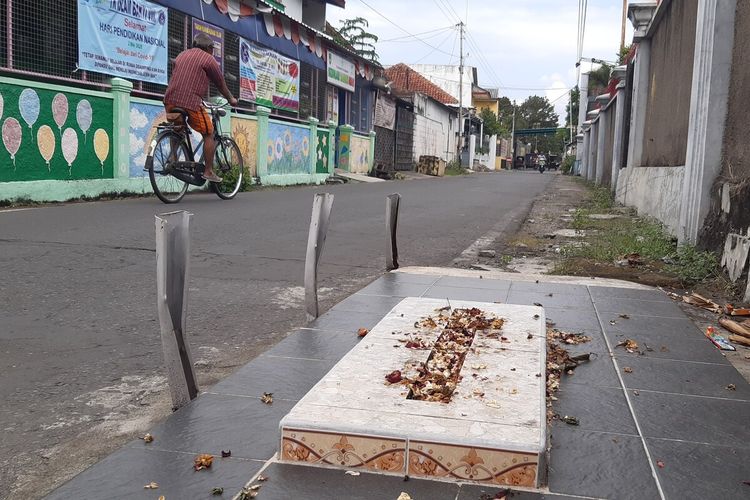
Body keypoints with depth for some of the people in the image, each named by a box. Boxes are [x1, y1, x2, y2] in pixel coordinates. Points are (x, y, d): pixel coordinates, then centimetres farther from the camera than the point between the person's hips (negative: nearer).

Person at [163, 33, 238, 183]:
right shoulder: (208, 59, 5)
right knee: (208, 134, 4)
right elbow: (221, 84, 12)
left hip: (170, 100, 7)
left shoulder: (182, 55, 25)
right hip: (190, 101, -6)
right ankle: (208, 172, 2)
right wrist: (231, 99, 29)